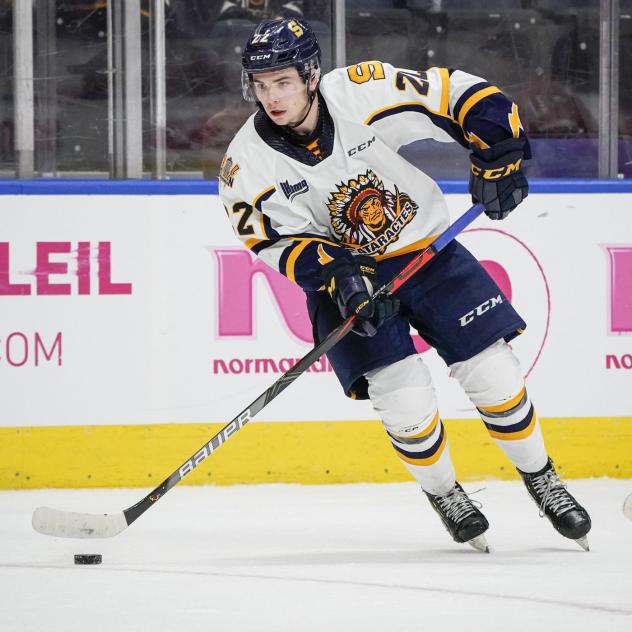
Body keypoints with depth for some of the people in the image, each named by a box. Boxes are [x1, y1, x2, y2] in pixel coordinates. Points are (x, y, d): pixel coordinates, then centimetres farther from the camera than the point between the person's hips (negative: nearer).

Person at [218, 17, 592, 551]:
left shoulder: (366, 93, -22)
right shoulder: (248, 165, -18)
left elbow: (463, 93, -15)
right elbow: (278, 241, -13)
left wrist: (498, 159, -21)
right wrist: (334, 274, -29)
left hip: (427, 249, 0)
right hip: (344, 275, 0)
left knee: (494, 374, -1)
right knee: (406, 400, -14)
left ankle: (542, 480, 22)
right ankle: (443, 494, 13)